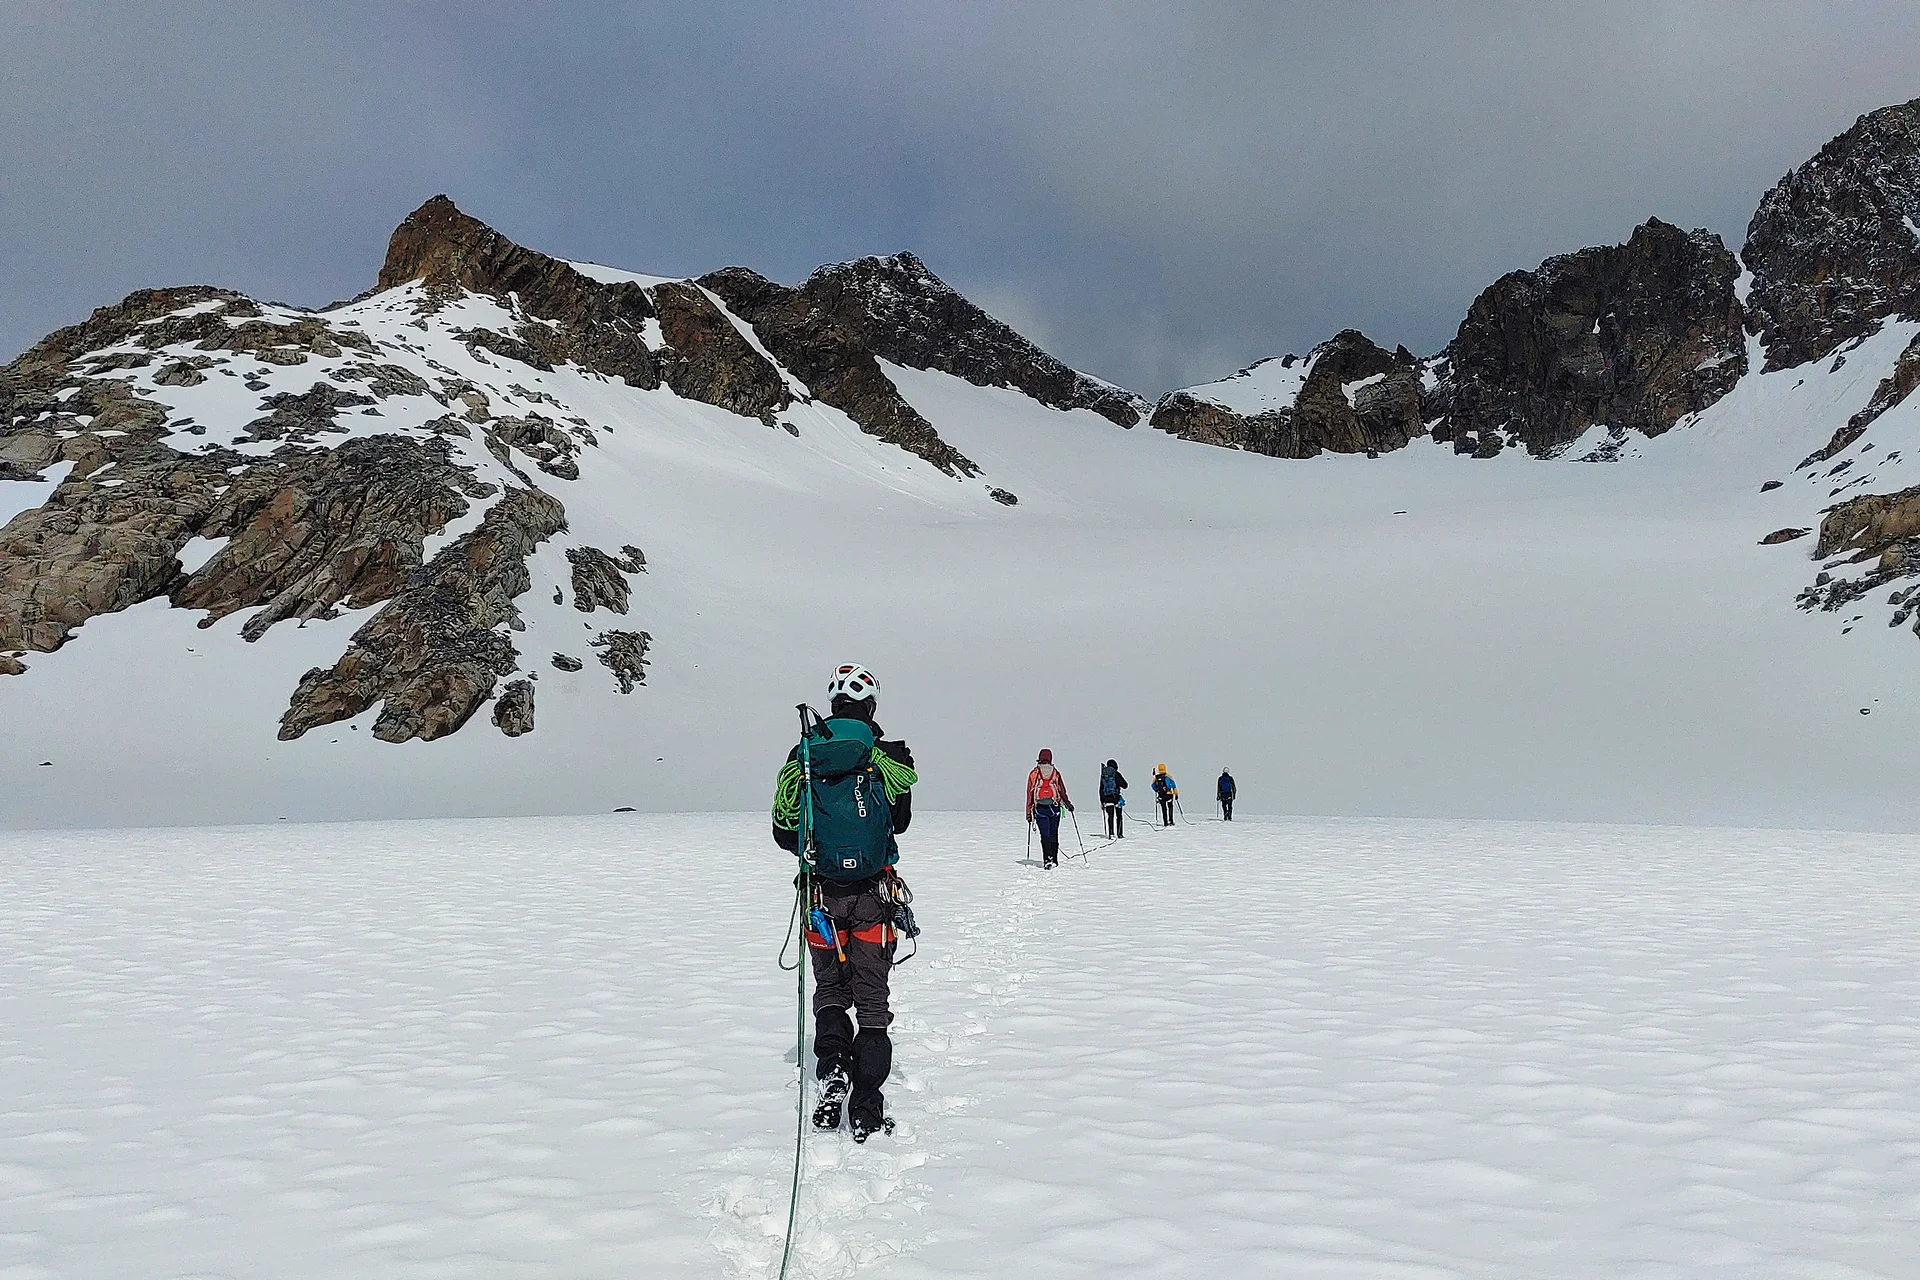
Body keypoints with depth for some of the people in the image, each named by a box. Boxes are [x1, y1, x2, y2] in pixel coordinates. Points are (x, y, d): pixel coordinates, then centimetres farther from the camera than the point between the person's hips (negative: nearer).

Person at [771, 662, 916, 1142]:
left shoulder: (803, 756, -3)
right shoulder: (889, 758, -8)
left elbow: (784, 831, 2)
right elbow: (899, 822, 6)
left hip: (823, 893, 1)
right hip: (874, 894, -1)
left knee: (829, 990, 18)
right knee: (871, 999, 8)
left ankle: (832, 1070, -6)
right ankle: (866, 1112, 7)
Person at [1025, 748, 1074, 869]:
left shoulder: (1033, 774, 2)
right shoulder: (1055, 773, 2)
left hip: (1039, 808, 0)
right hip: (1054, 807, 0)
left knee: (1045, 835, -1)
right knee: (1054, 834, 3)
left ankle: (1047, 860, -4)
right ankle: (1054, 860, 5)